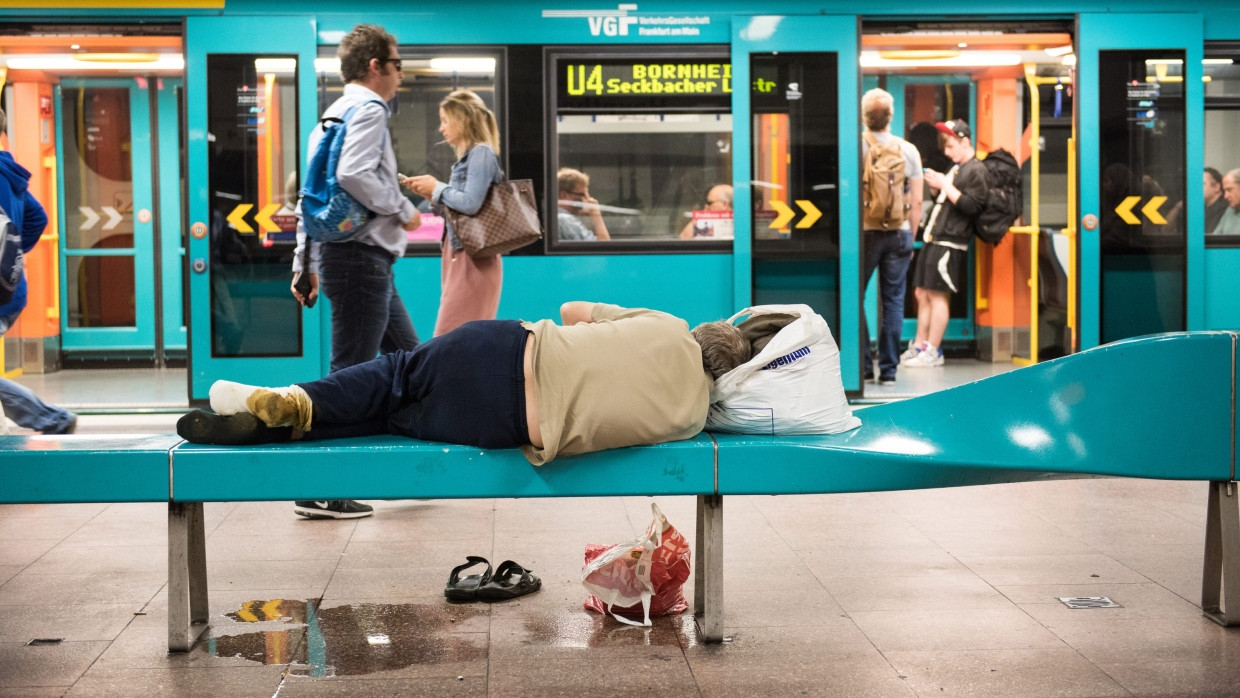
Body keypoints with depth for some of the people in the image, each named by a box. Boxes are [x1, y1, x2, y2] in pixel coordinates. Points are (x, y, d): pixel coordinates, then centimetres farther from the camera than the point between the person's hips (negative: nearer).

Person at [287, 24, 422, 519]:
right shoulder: (368, 109, -10)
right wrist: (402, 210, -13)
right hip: (361, 256, -10)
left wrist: (304, 263, 21)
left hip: (368, 261, 10)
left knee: (409, 360, 16)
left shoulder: (334, 115, 20)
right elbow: (353, 175, -27)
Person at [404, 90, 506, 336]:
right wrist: (430, 195, 6)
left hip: (473, 258, -9)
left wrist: (437, 188, -9)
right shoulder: (466, 157, 16)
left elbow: (470, 204, -22)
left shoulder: (481, 153, -10)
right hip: (458, 254, 9)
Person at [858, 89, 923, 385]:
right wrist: (911, 238, 13)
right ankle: (888, 369, 8)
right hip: (899, 233, 2)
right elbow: (916, 201, 3)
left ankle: (862, 365, 6)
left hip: (864, 231, -2)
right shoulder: (908, 150, 1)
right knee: (893, 301, 6)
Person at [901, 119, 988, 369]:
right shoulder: (955, 168, 21)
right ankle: (919, 345, 15)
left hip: (950, 242, -9)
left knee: (937, 294, -8)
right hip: (935, 238, 9)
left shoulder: (976, 170, -7)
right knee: (922, 293, 9)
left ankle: (933, 351, -4)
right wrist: (935, 187, 9)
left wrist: (945, 185, -16)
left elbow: (971, 206, -17)